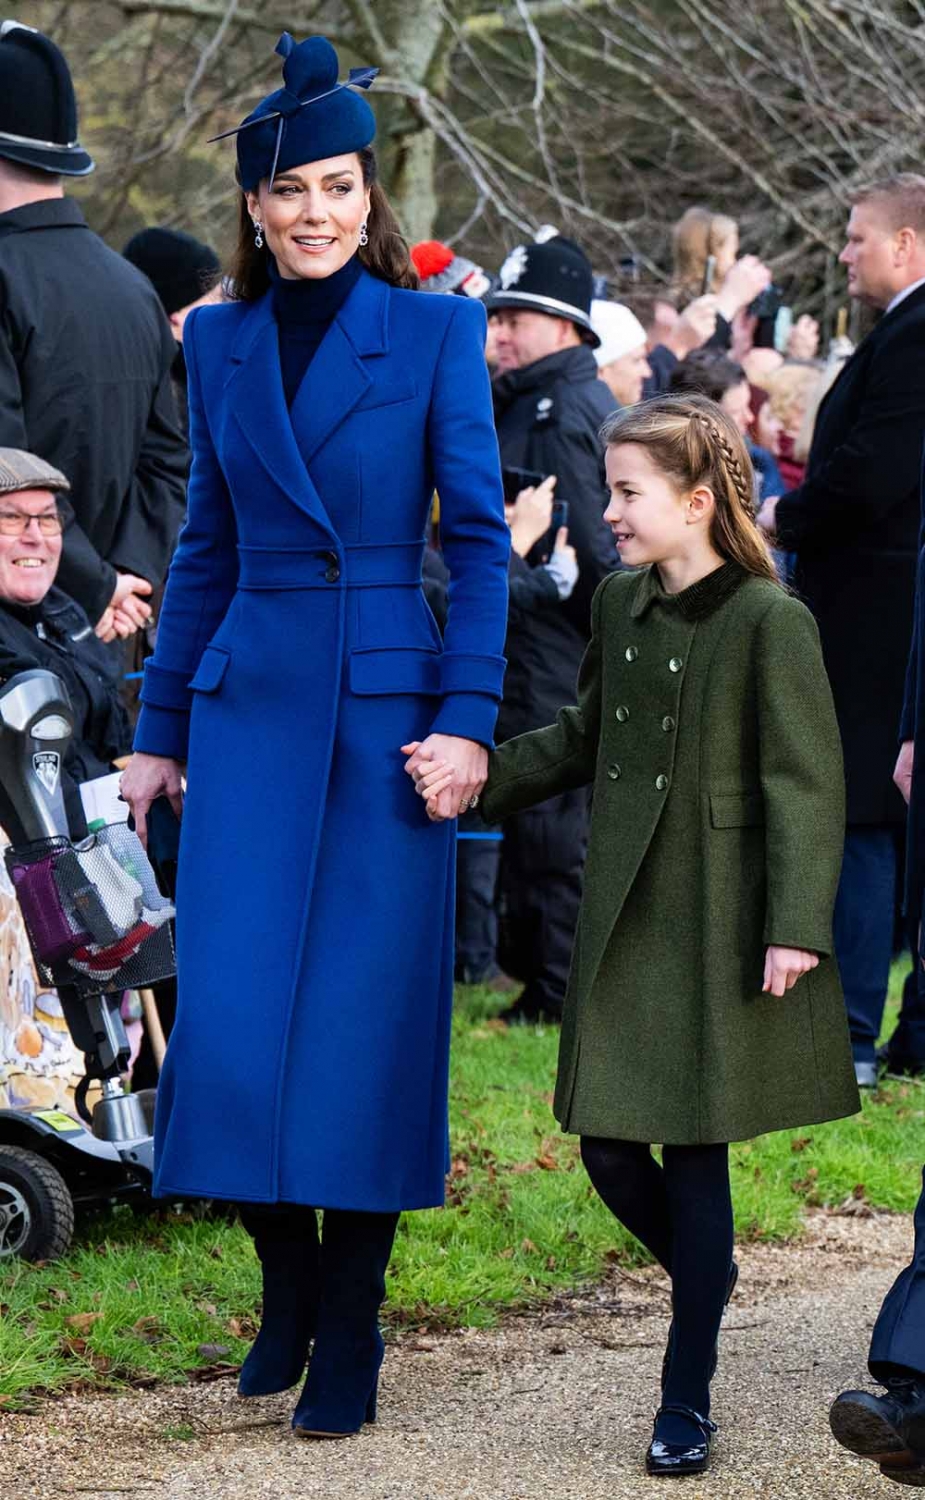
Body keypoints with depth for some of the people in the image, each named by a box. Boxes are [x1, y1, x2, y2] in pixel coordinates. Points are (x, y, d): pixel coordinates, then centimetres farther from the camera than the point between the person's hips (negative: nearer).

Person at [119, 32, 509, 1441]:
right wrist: (161, 728, 13)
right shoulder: (220, 342, 10)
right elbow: (206, 546, 15)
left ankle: (349, 1336, 10)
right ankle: (286, 1288, 18)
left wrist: (467, 719, -11)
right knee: (232, 1010, -4)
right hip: (249, 702, 3)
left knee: (364, 1019, -1)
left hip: (386, 703, -3)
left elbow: (480, 537, -3)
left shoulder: (436, 332, 0)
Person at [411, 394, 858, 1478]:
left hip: (718, 935, -6)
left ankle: (687, 1400, 10)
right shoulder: (619, 607, 8)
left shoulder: (770, 623, -12)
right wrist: (477, 772, 6)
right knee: (608, 1150, 5)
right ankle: (708, 1286, 34)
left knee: (695, 1156, 0)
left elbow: (806, 785, -12)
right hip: (625, 925, 6)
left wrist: (796, 926, -17)